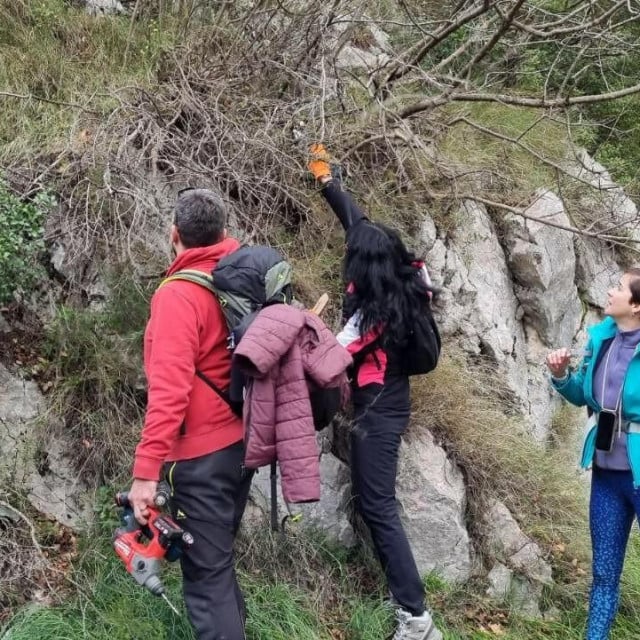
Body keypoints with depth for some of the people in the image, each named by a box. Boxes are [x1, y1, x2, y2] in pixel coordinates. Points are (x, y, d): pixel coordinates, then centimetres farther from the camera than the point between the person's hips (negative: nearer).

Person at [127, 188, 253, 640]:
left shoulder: (179, 294, -18)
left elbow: (169, 389, -25)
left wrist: (146, 470, -25)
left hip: (203, 454, -8)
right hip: (242, 442, 8)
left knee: (206, 577, -1)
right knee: (219, 560, 23)